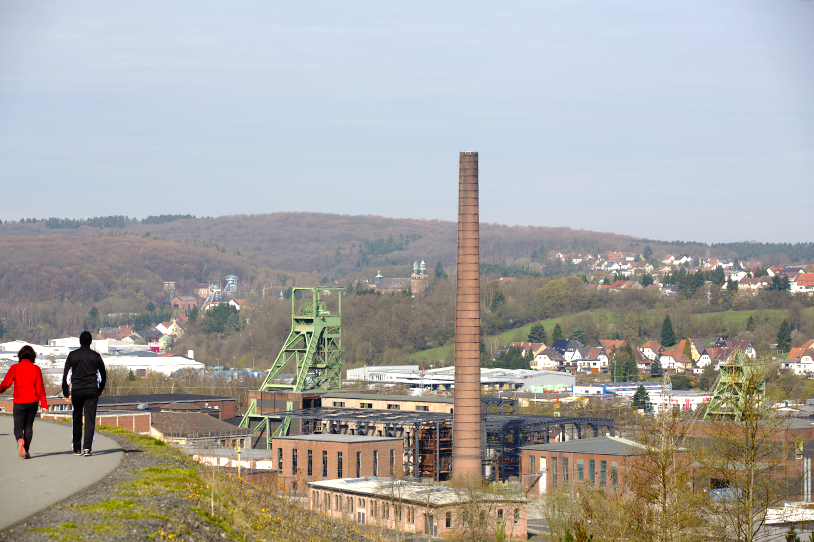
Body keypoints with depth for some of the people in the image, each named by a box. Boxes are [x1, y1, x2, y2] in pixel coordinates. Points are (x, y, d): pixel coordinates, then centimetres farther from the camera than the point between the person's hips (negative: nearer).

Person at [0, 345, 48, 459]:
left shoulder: (15, 368, -2)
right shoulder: (36, 369, 1)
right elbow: (40, 387, -2)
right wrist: (44, 403, -1)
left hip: (19, 401, -1)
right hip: (32, 402, 1)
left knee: (18, 426, 4)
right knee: (29, 426, 12)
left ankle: (20, 440, -29)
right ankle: (26, 451, 8)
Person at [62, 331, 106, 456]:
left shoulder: (72, 355, 3)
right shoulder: (95, 356, 3)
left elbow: (66, 375, 0)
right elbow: (103, 375, 7)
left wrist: (66, 393, 5)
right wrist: (100, 389, 21)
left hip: (76, 390, 1)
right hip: (92, 390, -1)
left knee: (77, 420, 10)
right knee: (90, 420, -2)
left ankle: (77, 449, 12)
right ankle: (87, 448, -13)